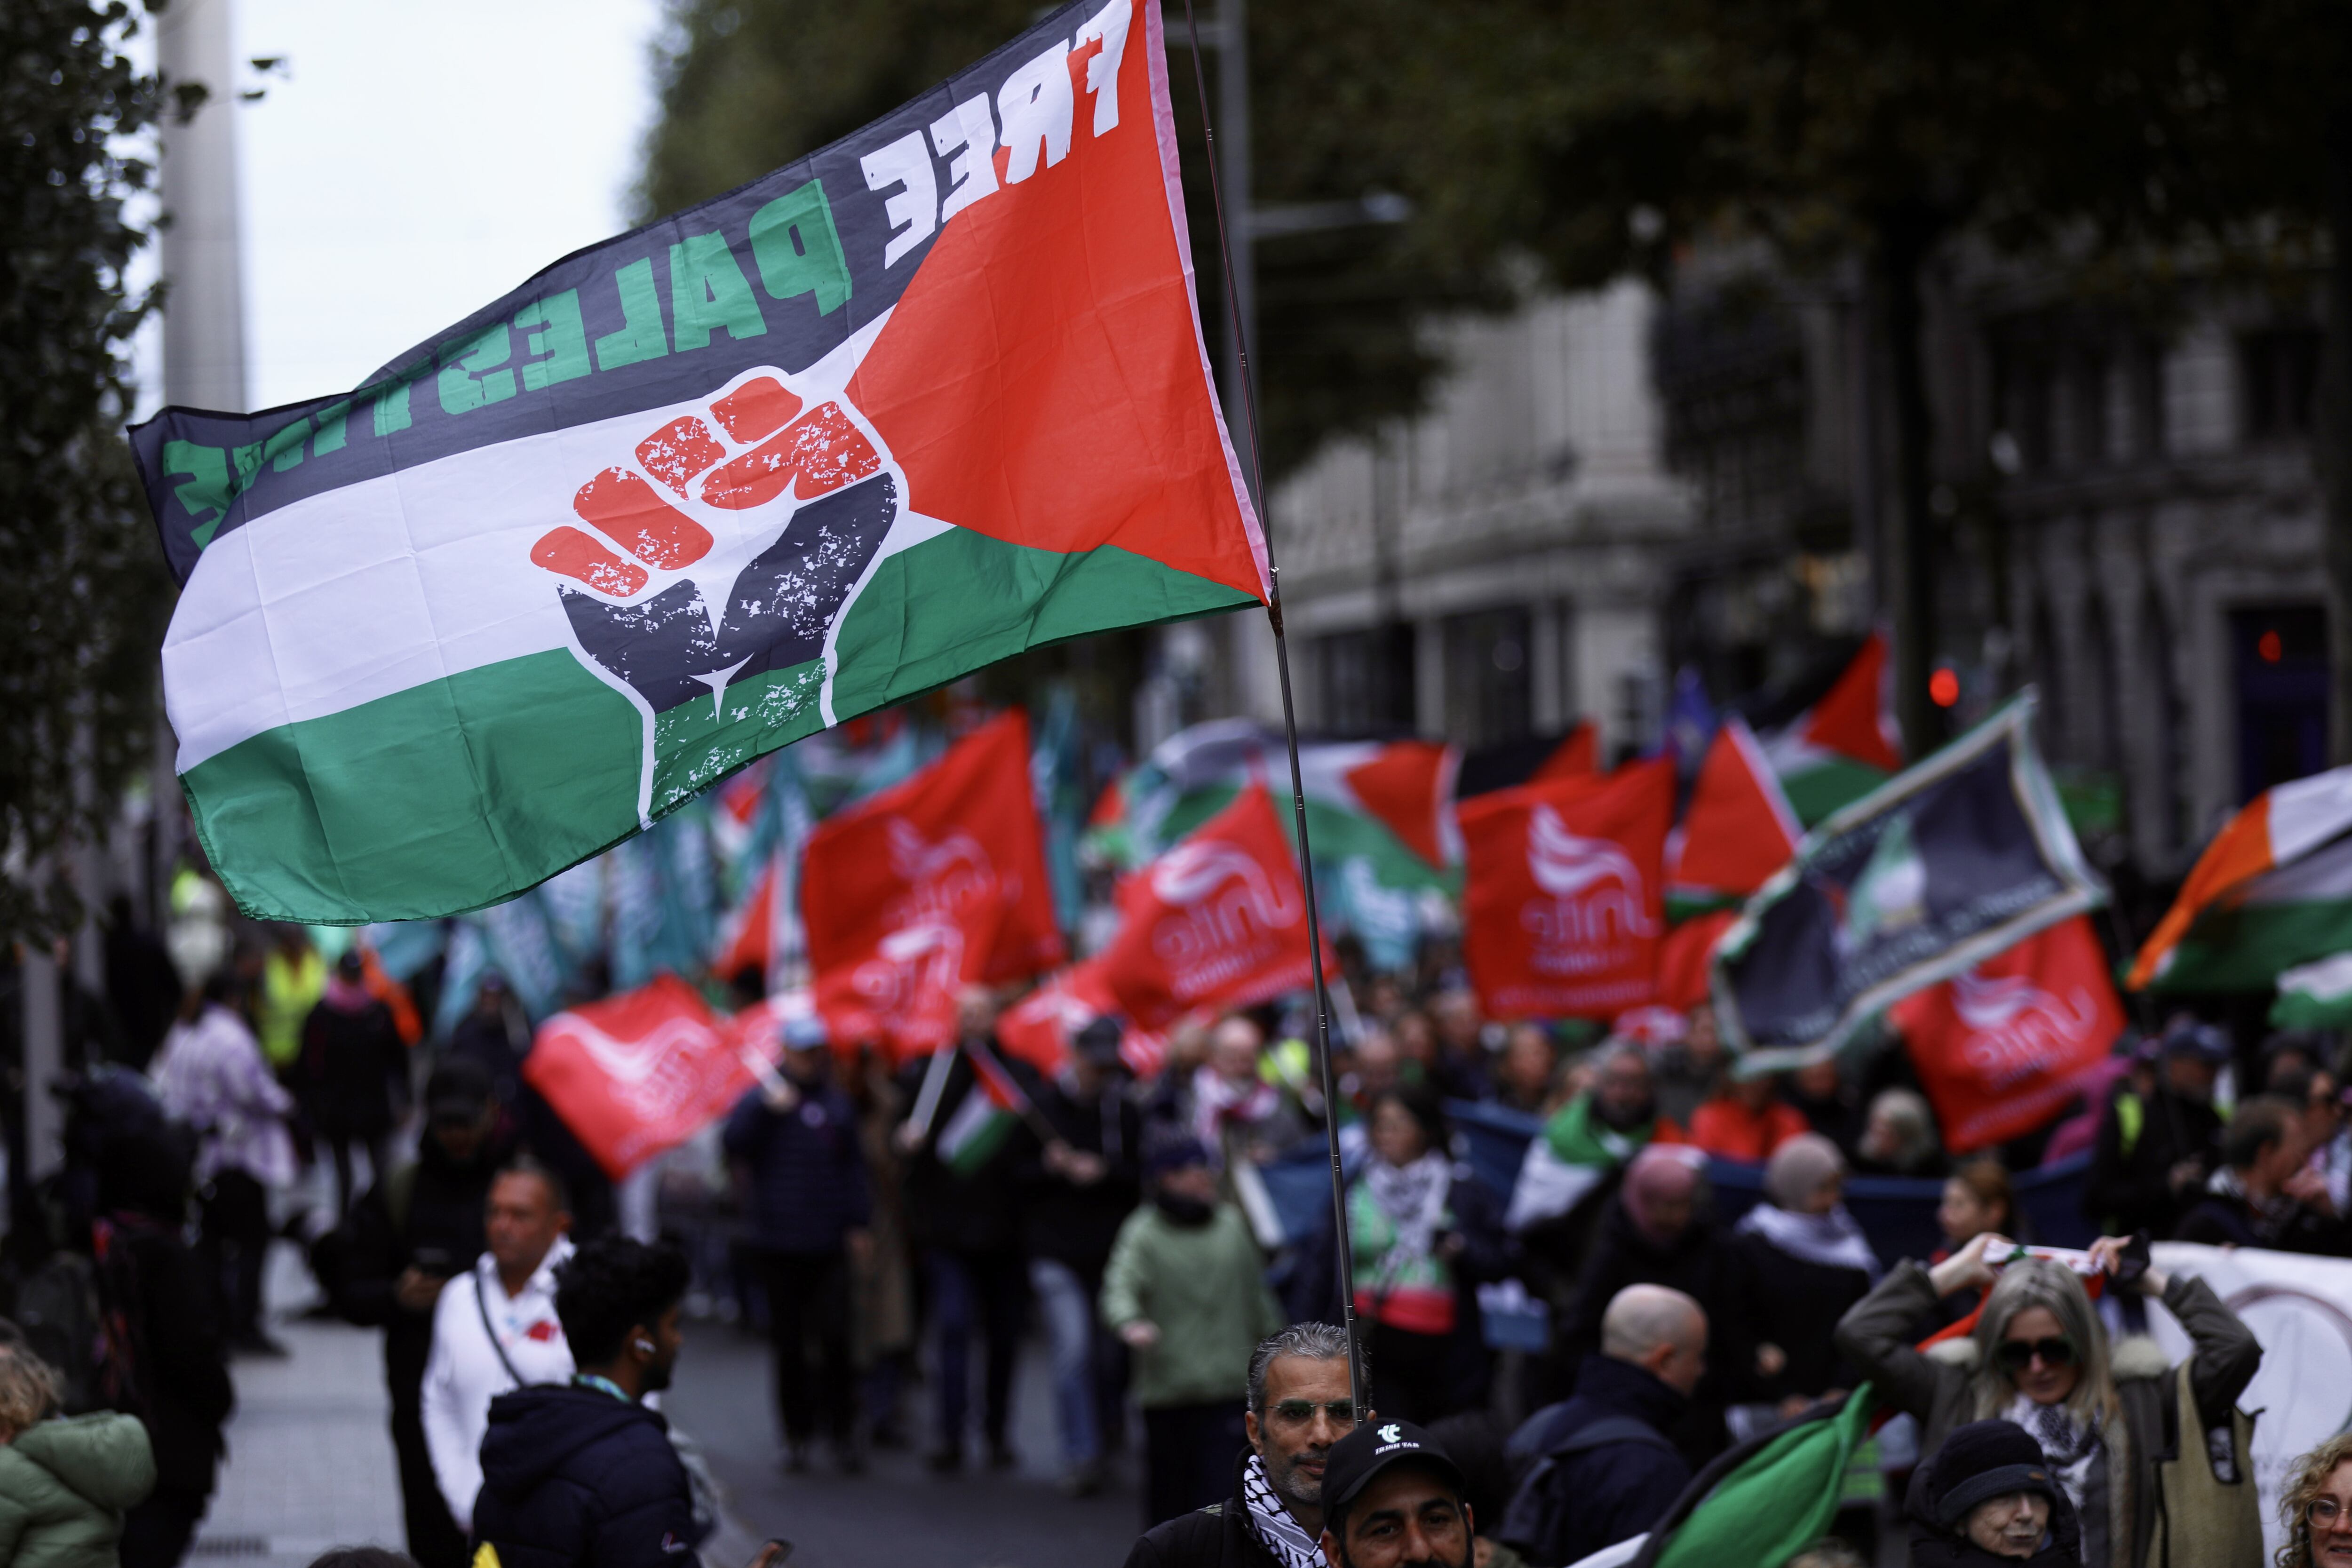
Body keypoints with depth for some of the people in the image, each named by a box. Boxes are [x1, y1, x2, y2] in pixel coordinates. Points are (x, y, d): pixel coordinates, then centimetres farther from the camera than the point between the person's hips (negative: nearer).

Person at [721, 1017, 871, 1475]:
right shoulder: (763, 1098, 4)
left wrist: (858, 1222, 6)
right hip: (778, 1245, -1)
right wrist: (768, 1109, -23)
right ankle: (797, 1434, 13)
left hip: (829, 1247, 1)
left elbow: (854, 1166, 14)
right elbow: (734, 1142, -11)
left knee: (835, 1339, -8)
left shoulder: (838, 1103, 12)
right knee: (789, 1345, 5)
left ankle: (842, 1432, -1)